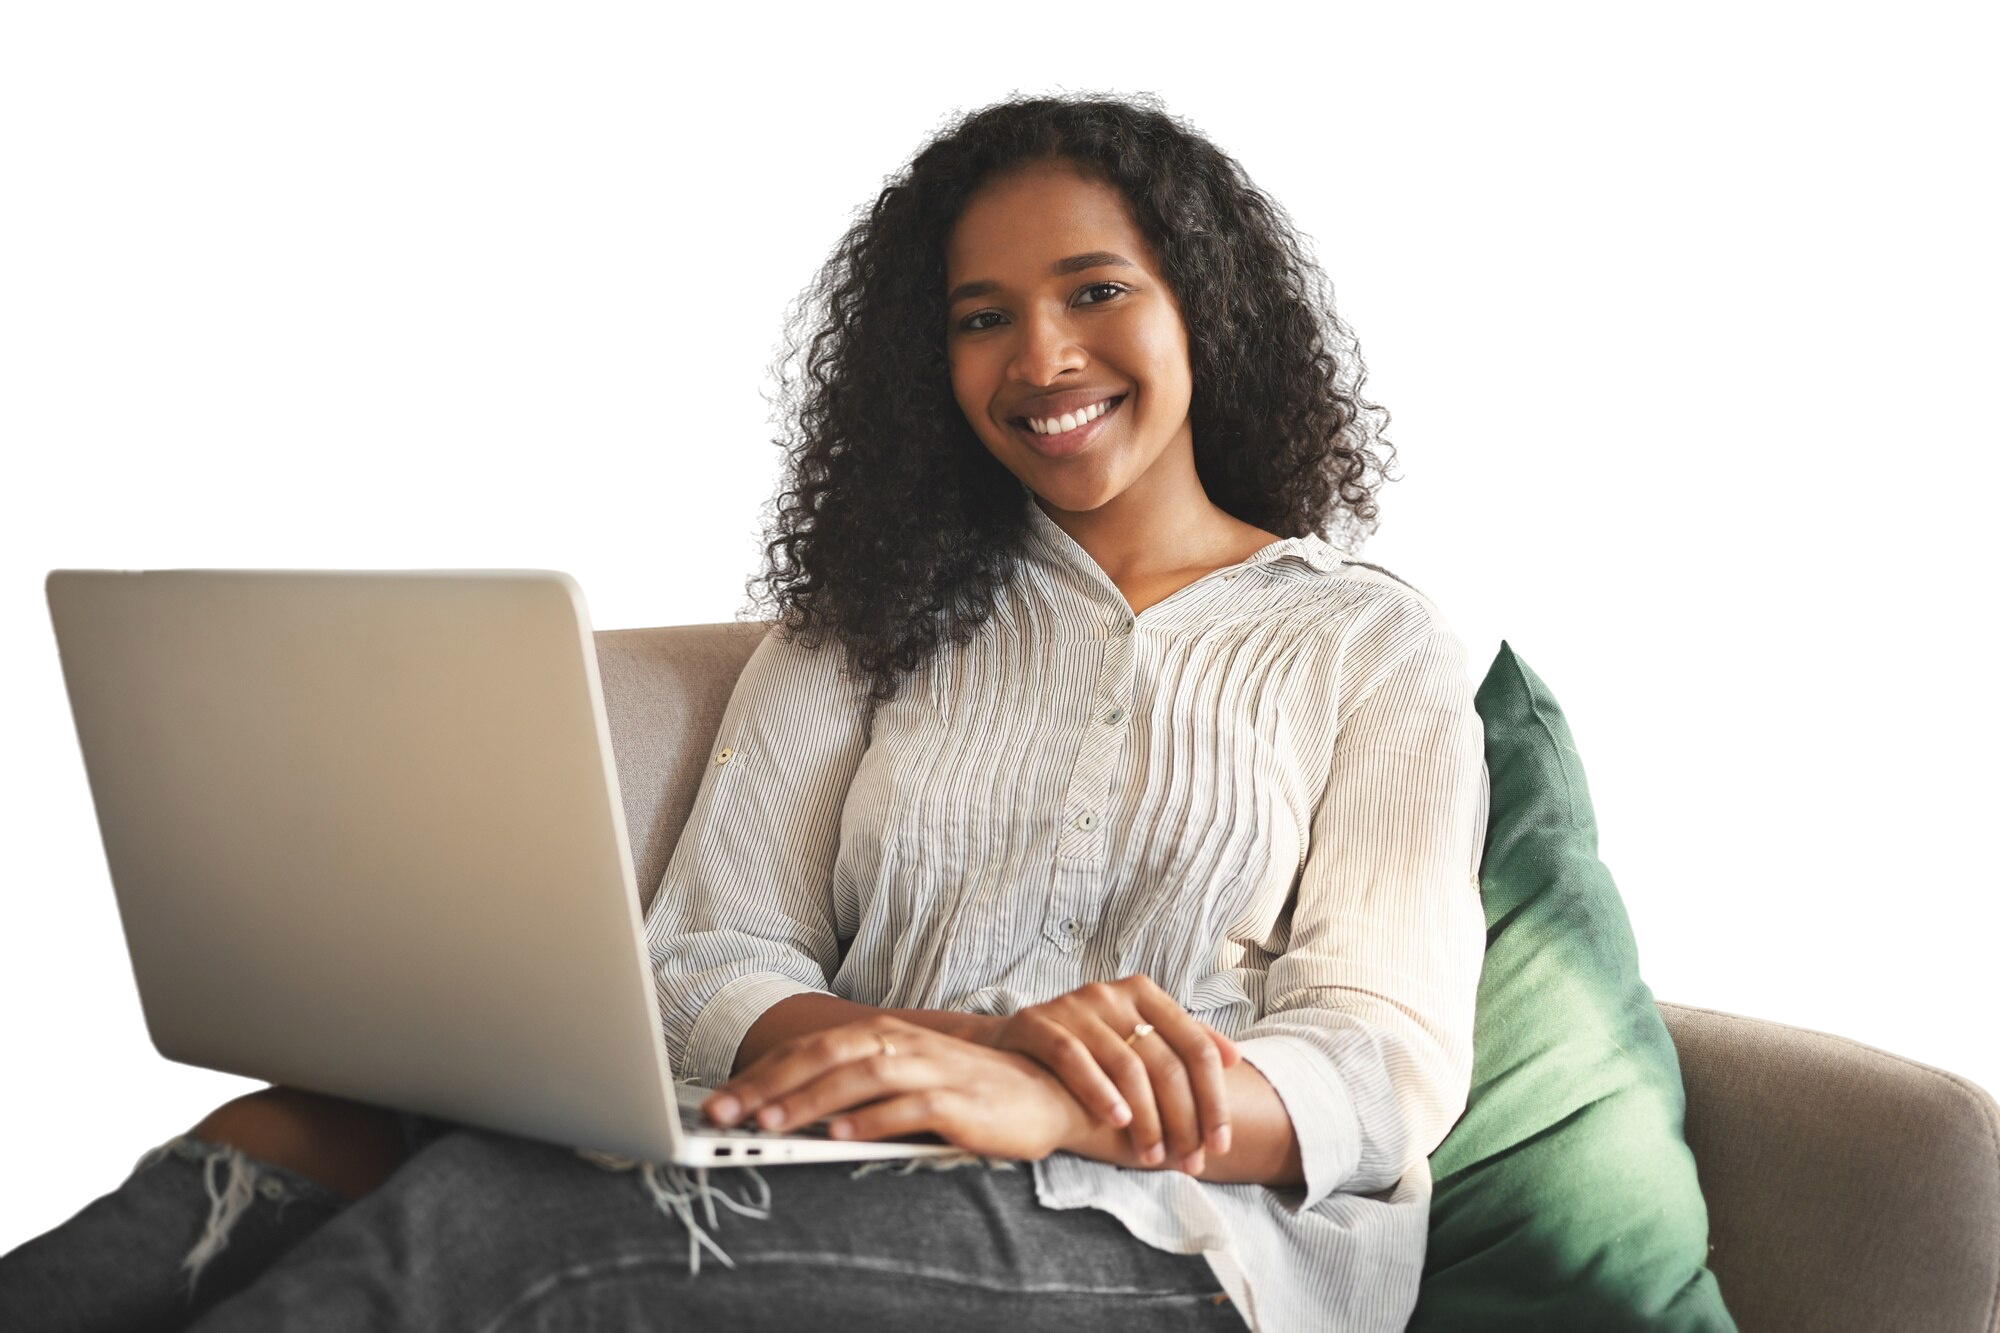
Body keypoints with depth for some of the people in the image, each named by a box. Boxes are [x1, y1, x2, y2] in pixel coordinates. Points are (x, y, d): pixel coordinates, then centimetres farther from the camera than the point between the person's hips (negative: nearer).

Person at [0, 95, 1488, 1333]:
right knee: (318, 1124, -28)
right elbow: (706, 965, 6)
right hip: (845, 1182, 3)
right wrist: (987, 1030, -17)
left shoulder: (1376, 639, 10)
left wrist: (1044, 1107, -24)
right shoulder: (877, 614, 18)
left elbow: (1393, 1065, -3)